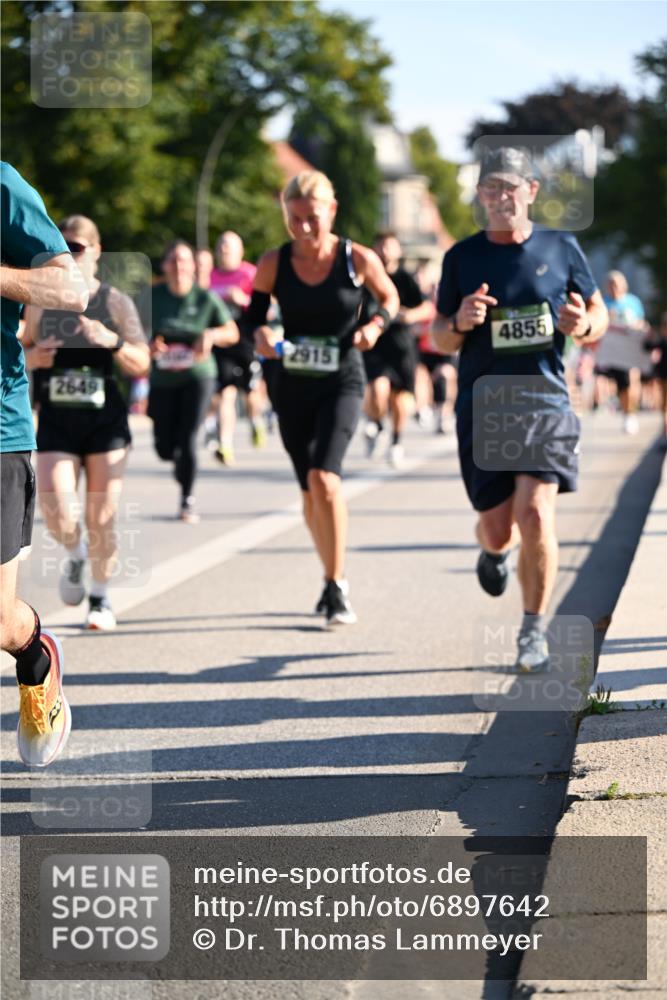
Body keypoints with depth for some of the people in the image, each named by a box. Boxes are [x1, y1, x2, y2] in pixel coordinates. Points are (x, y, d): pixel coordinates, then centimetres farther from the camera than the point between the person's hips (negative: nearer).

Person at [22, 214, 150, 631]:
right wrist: (33, 357, -7)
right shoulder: (40, 303, 5)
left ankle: (101, 597, 18)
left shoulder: (116, 303, -1)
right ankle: (75, 556, 22)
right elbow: (25, 350, 16)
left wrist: (113, 341, -18)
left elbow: (142, 365, -1)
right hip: (56, 423, 1)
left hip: (106, 423, -1)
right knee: (57, 512, -13)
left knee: (102, 517, 0)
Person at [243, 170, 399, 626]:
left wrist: (376, 324, -12)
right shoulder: (273, 264, -5)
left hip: (342, 382, -3)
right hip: (293, 385, 3)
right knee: (310, 489, 11)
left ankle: (337, 588, -12)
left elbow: (390, 297, 9)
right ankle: (334, 577, 32)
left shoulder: (358, 259, -9)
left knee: (324, 476, -22)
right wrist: (260, 333, -16)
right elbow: (253, 312, 7)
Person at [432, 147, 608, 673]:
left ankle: (535, 630, -1)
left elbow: (599, 315, 13)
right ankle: (495, 550, 44)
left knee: (536, 515, -17)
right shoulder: (462, 258, 5)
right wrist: (460, 322, -13)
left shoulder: (562, 249, 4)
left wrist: (585, 325, -11)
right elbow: (440, 339, 10)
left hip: (545, 399, -1)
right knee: (498, 528, 4)